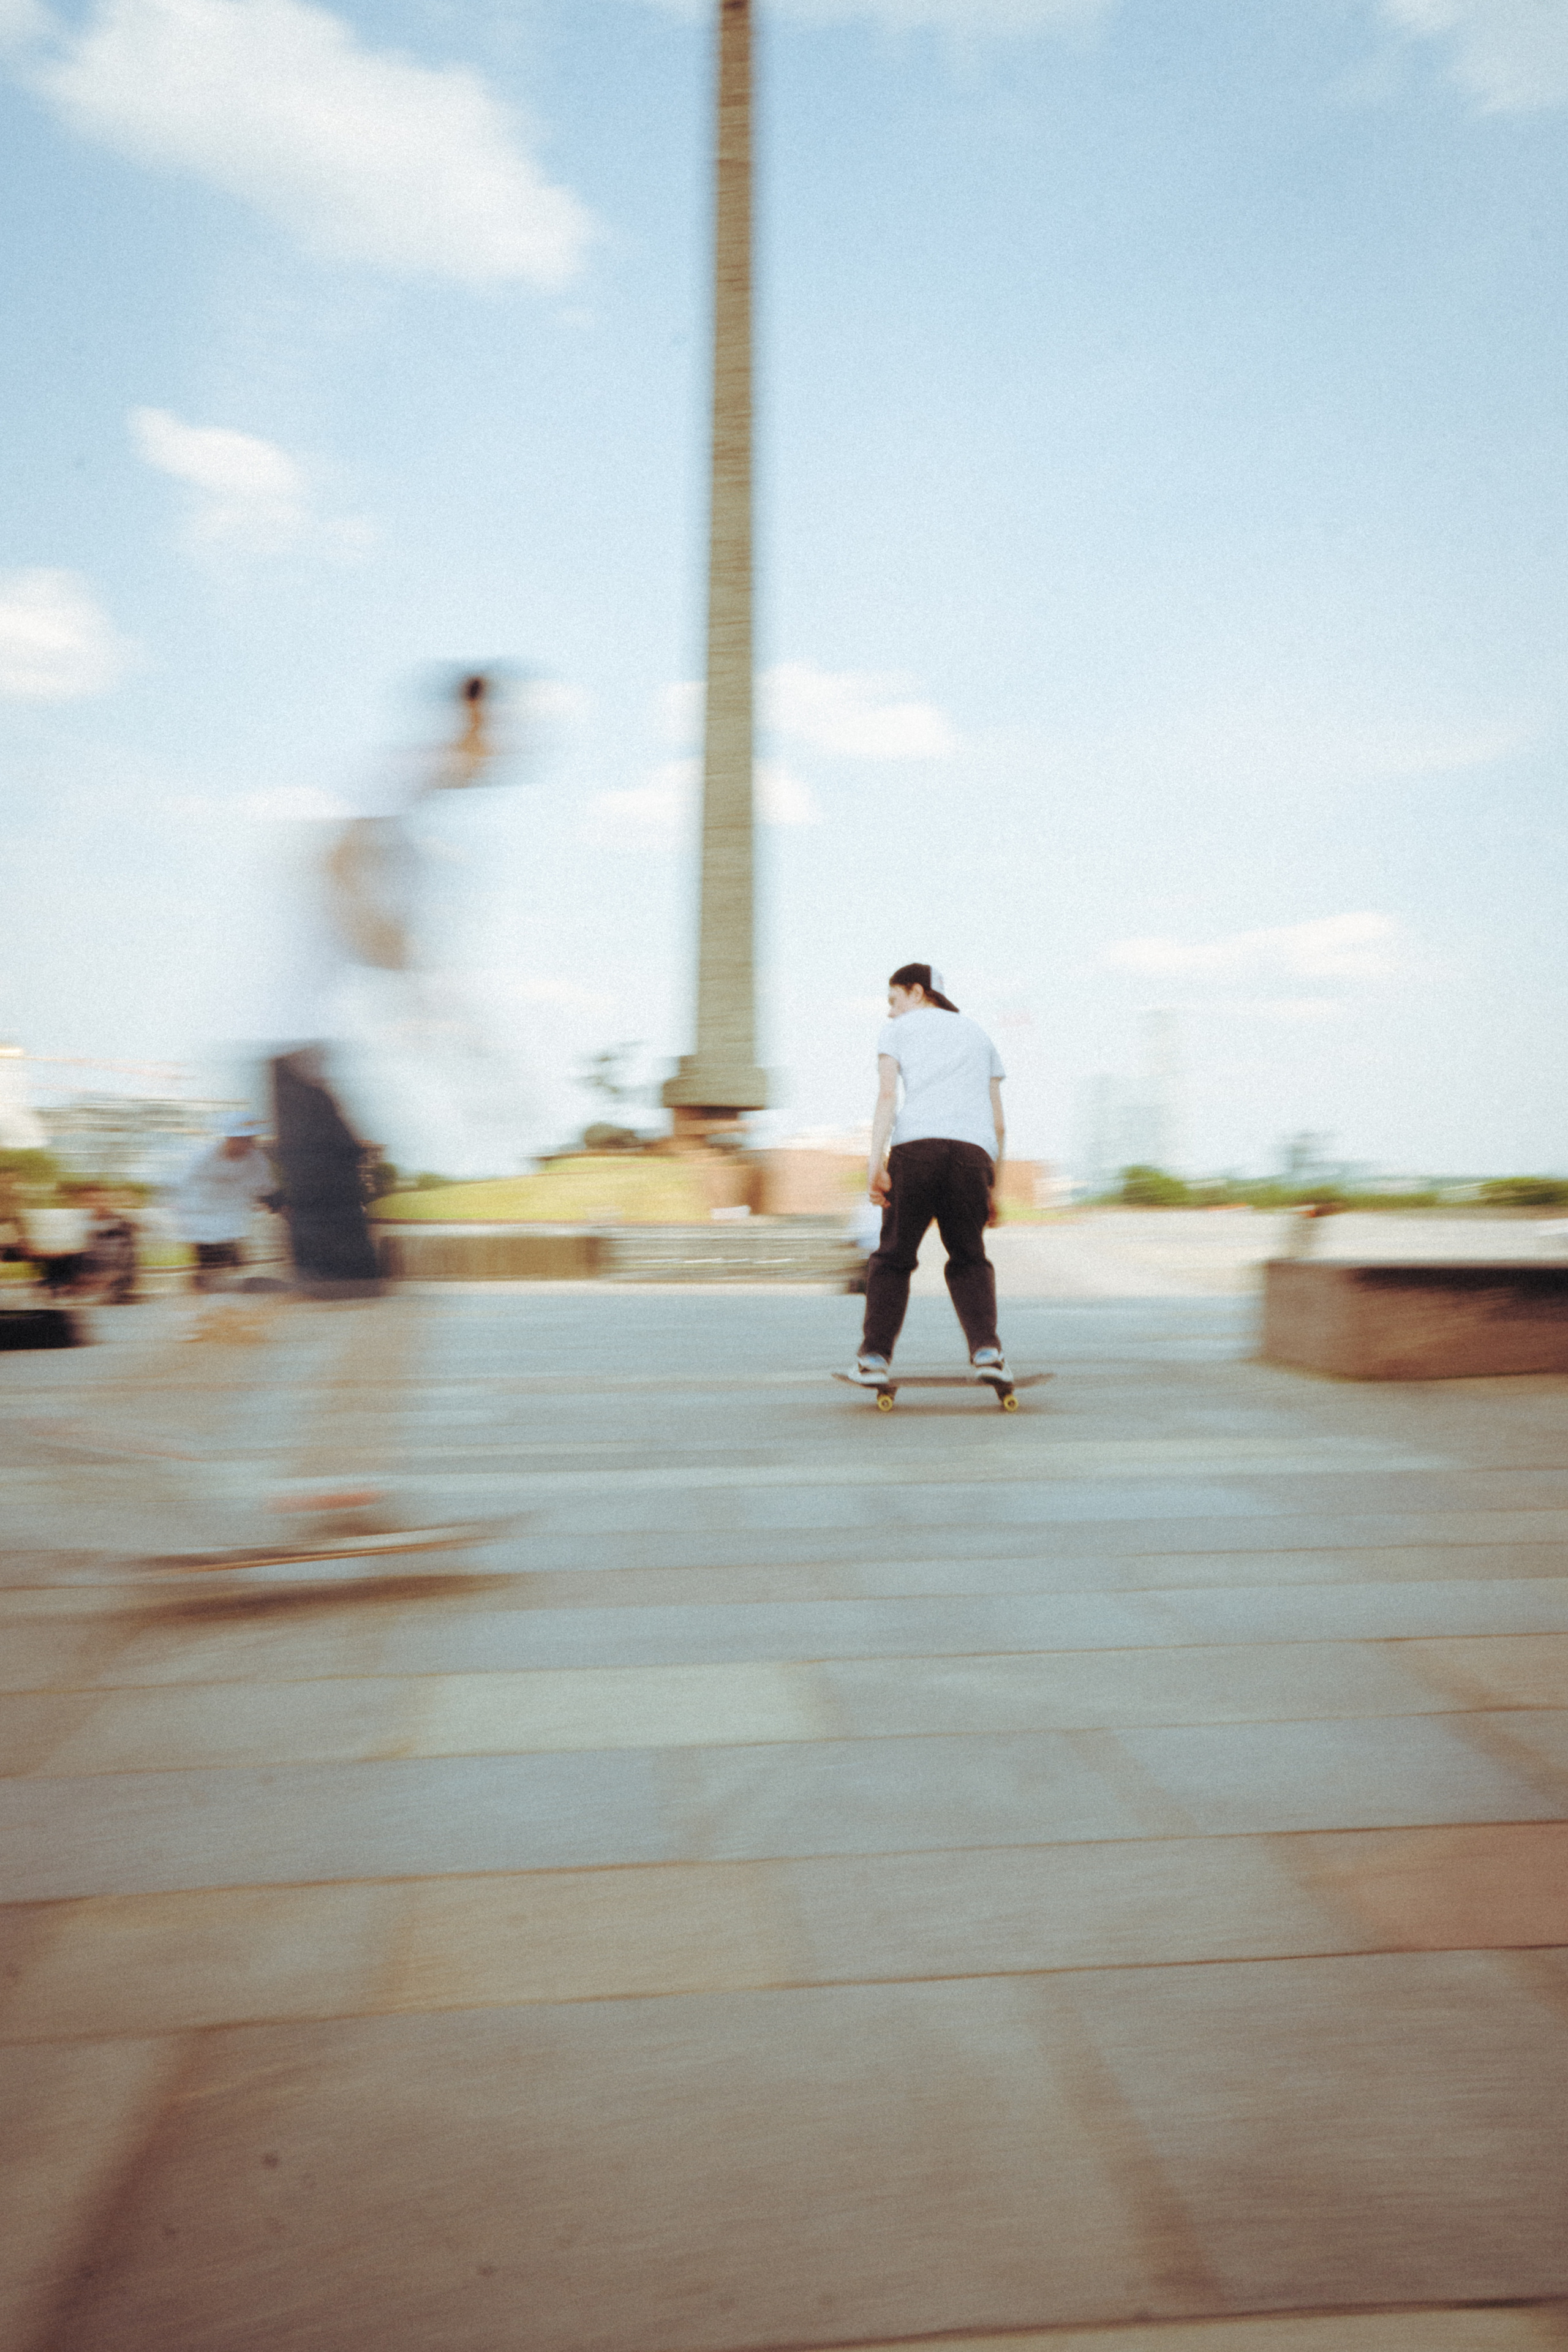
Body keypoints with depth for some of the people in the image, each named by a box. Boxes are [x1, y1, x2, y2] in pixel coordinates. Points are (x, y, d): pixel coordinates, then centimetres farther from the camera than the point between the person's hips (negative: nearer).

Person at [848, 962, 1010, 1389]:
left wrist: (876, 1165, -7)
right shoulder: (977, 1034, 30)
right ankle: (986, 1349, -4)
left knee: (893, 1256, 10)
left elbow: (887, 1096, 1)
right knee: (969, 1259, 15)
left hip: (915, 1146, -2)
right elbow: (998, 1124, 24)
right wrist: (993, 1189, 27)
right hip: (973, 1151, 2)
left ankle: (874, 1357, 3)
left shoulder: (897, 1030, 20)